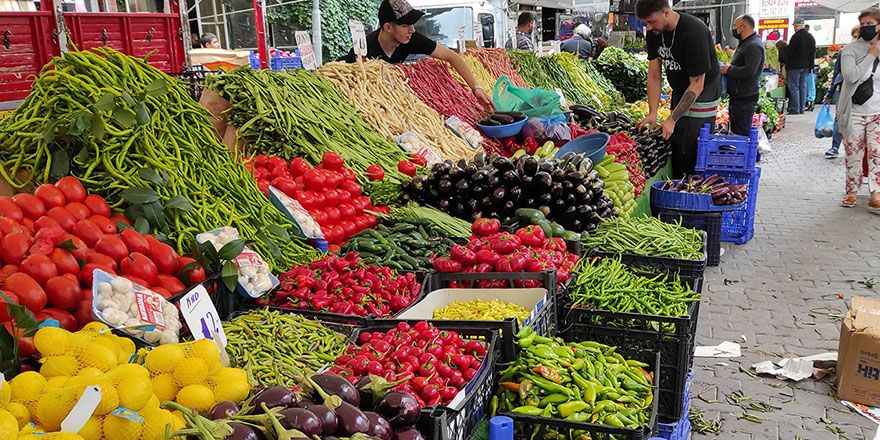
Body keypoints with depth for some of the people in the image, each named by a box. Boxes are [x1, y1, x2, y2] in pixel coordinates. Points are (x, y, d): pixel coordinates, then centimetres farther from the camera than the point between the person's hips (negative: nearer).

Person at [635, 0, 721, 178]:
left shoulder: (694, 32, -28)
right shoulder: (654, 33, -7)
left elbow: (697, 85, -26)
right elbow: (654, 75, -3)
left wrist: (672, 120, -27)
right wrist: (652, 113, -12)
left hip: (702, 95, -7)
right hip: (679, 93, 7)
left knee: (692, 153, -7)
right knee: (675, 147, 11)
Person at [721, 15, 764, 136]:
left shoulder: (754, 46, -17)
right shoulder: (745, 43, 18)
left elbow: (749, 71, -28)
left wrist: (728, 70, -17)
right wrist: (729, 66, 10)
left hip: (745, 98, -11)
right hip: (739, 96, 11)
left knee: (742, 133, -8)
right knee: (735, 130, 17)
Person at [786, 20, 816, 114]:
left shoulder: (796, 37, -14)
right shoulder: (811, 37, 12)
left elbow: (790, 53, -12)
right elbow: (813, 53, 15)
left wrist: (787, 66, -5)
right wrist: (810, 66, 18)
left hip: (795, 66, -7)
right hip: (806, 67, 8)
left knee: (794, 87, -4)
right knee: (803, 86, 11)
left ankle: (795, 109, -6)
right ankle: (802, 108, 13)